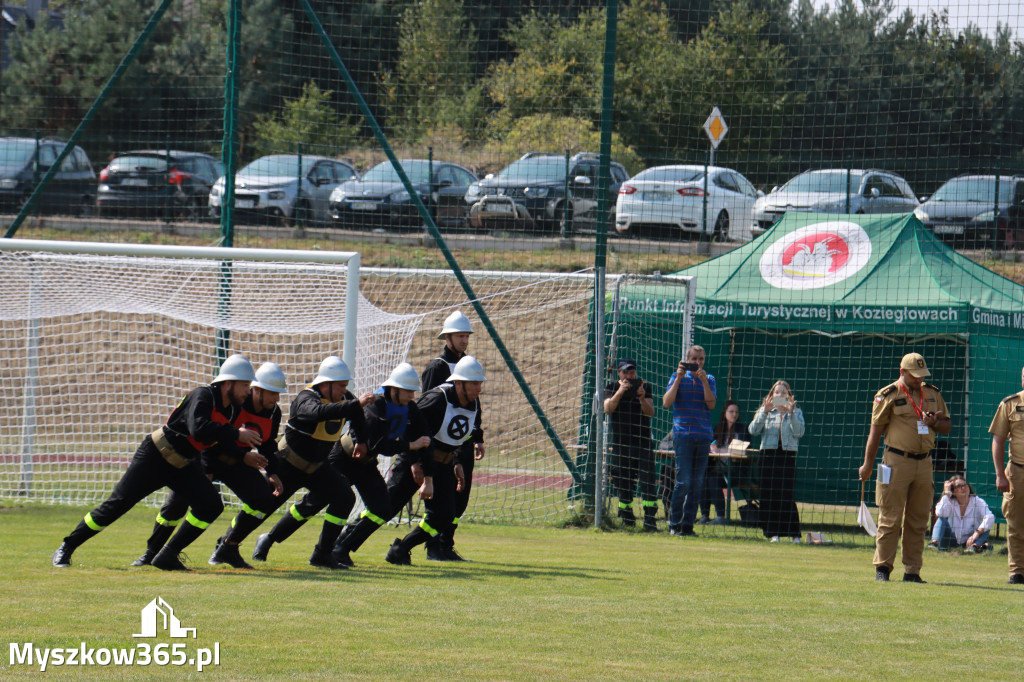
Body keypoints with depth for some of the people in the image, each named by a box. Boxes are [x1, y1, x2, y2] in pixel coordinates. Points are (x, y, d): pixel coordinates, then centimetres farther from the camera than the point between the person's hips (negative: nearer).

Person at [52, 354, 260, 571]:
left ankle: (167, 556, -6)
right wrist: (236, 434, -33)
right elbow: (198, 429, -39)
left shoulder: (232, 411, 2)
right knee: (117, 504, -7)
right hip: (155, 456, -7)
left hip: (183, 465, 7)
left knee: (211, 505, -11)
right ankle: (66, 548, 7)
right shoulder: (203, 396, -21)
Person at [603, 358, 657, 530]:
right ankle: (627, 519, 12)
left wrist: (642, 398, -20)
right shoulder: (612, 388, 7)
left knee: (647, 480, -11)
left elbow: (650, 412, -2)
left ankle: (650, 519, -13)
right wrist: (620, 392, -22)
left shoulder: (644, 387, 8)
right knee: (623, 483, 3)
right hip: (620, 443, 1)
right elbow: (608, 409, -9)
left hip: (642, 442, -1)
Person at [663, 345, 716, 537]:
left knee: (697, 484, 3)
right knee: (683, 481, -10)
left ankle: (688, 524, 8)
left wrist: (704, 381, -11)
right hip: (683, 434, -3)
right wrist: (679, 378, -11)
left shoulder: (709, 380, 12)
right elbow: (666, 403, -6)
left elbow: (711, 404, -2)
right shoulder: (678, 377, 6)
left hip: (703, 436, 3)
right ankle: (674, 524, -1)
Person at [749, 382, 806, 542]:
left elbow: (799, 433, -5)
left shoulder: (796, 413, 11)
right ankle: (773, 532, 3)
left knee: (786, 495, -9)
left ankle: (794, 533, -5)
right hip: (767, 455, 2)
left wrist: (791, 413, -14)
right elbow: (754, 430, -2)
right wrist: (764, 412, -12)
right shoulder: (766, 412, 13)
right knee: (769, 495, -2)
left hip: (788, 455, -2)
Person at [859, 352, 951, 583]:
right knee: (890, 519, -5)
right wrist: (867, 466, -4)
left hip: (924, 463, 5)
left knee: (918, 521, 5)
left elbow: (947, 425, 17)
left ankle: (912, 571, 9)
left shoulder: (932, 394, 12)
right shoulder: (887, 396, -3)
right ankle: (882, 568, 1)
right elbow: (875, 431, -2)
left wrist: (934, 422, -7)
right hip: (897, 462, -5)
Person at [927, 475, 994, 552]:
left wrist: (977, 533, -38)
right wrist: (946, 493, -15)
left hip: (968, 541, -1)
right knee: (942, 519, -19)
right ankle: (935, 542, -41)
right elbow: (940, 513, -25)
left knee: (985, 527, -24)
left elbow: (990, 518, -25)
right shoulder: (950, 502, -3)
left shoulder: (977, 502, -8)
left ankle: (974, 546, -49)